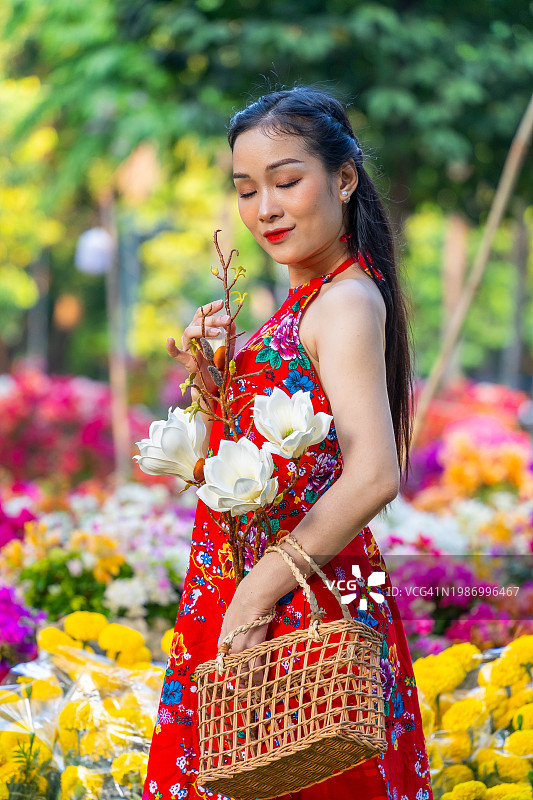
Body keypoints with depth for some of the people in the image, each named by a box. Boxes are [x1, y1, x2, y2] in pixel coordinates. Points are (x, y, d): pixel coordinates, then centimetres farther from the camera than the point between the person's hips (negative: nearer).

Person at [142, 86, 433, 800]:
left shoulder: (349, 299, -15)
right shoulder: (308, 298, 13)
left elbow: (373, 475, -25)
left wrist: (259, 593, -22)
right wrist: (206, 373, 1)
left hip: (297, 608, -9)